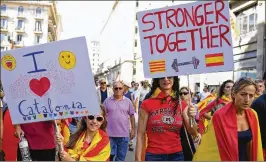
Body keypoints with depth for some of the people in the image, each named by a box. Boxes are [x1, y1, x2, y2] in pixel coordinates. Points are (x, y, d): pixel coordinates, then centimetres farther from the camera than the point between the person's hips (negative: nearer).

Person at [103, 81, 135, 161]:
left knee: (121, 157, 12)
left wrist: (133, 129, 5)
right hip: (110, 134, -1)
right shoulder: (107, 101, 0)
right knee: (109, 155, 5)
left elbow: (132, 115, 7)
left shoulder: (128, 101, 2)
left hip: (124, 134, 1)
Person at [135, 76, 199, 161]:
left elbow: (193, 132, -1)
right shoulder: (147, 104, -6)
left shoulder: (181, 105, 3)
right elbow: (140, 135, -5)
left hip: (177, 155, 3)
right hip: (154, 155, -3)